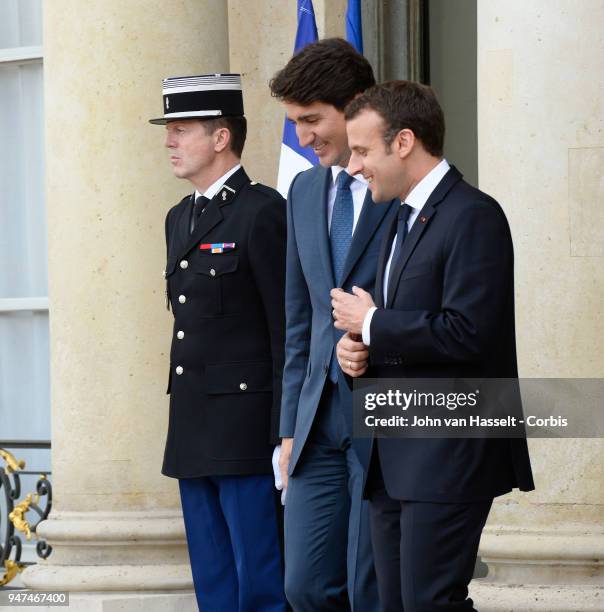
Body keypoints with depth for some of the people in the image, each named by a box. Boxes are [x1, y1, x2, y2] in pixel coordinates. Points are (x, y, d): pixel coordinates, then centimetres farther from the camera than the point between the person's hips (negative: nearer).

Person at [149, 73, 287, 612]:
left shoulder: (264, 212, -9)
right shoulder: (180, 218, 18)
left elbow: (287, 329, -13)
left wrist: (284, 435, -16)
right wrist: (183, 421, 16)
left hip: (246, 429, -9)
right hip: (193, 435, 9)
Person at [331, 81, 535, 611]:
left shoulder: (473, 216, -12)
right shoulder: (402, 222, 20)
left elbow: (466, 333, -23)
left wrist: (371, 323, -12)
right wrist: (356, 347, 5)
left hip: (448, 455, -10)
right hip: (396, 461, 10)